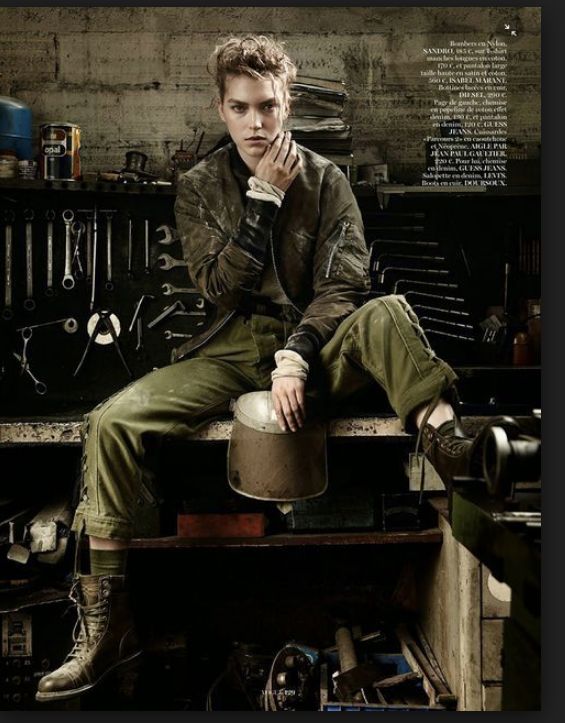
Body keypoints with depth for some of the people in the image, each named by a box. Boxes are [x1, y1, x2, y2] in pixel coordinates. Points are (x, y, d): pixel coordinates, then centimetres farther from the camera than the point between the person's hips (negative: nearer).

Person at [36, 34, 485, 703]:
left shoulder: (325, 180, 4)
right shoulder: (198, 186, 7)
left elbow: (342, 284, -7)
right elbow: (222, 289, -5)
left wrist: (296, 356, -24)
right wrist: (263, 198, -11)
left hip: (315, 341, 0)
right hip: (231, 349, 1)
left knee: (386, 313, -32)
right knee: (111, 423, -21)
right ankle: (107, 625, -14)